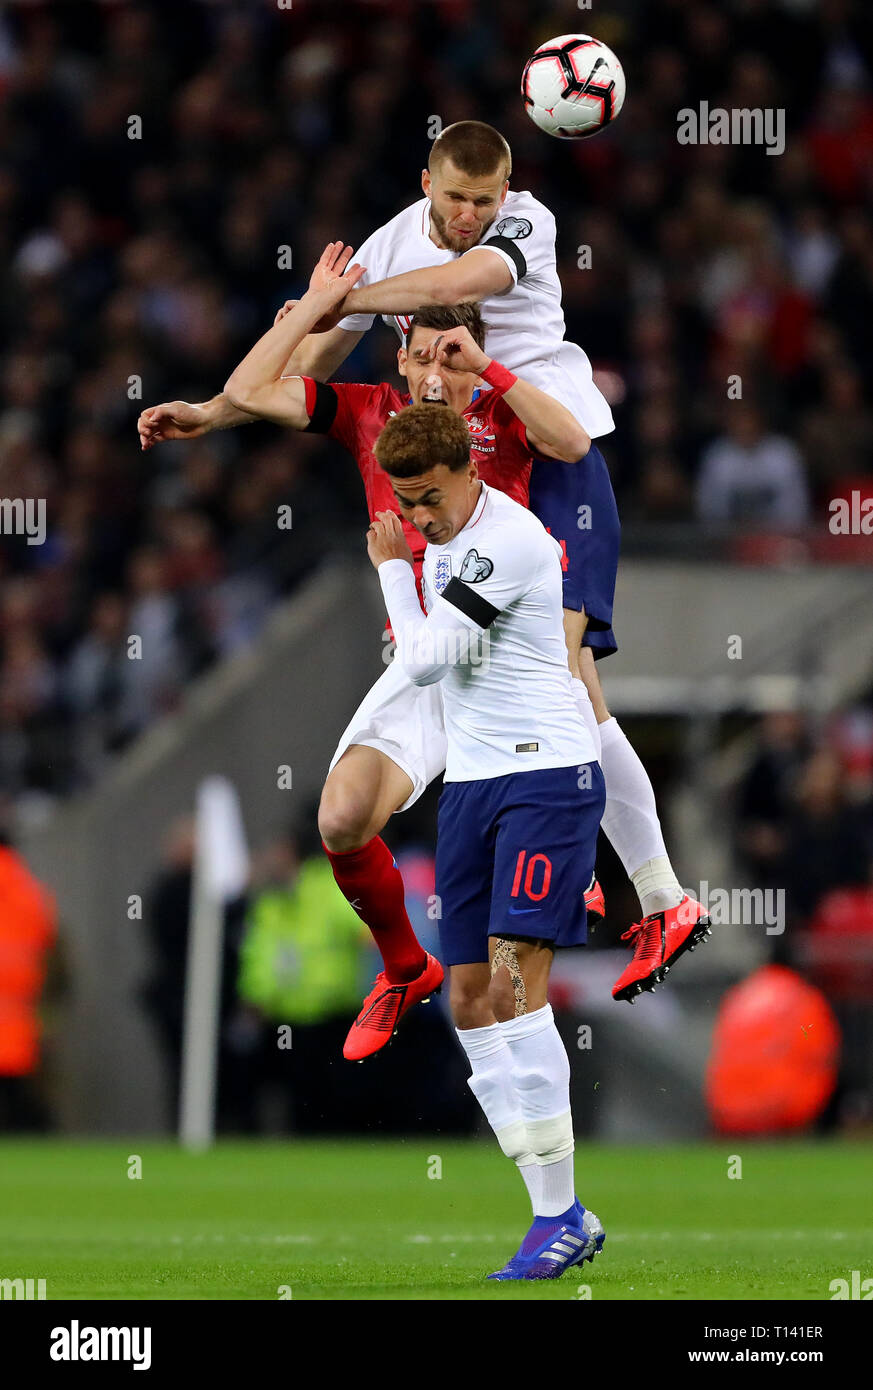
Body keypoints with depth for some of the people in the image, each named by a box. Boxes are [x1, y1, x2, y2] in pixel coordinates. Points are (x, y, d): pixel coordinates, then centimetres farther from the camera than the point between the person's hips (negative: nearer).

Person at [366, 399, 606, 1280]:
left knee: (513, 983, -18)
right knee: (470, 1000, 3)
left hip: (545, 779, -9)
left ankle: (559, 1217, -17)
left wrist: (391, 569, -2)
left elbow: (424, 661, -15)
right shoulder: (445, 544, 13)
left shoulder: (511, 540, -16)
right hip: (469, 784, 9)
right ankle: (561, 1215, 6)